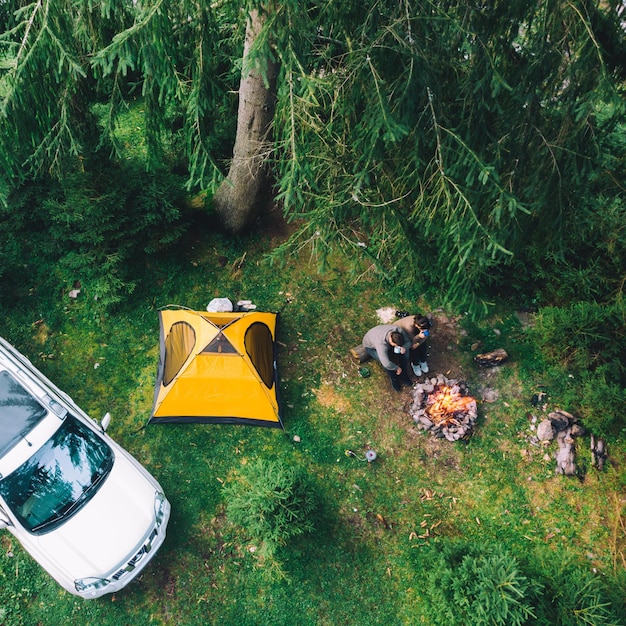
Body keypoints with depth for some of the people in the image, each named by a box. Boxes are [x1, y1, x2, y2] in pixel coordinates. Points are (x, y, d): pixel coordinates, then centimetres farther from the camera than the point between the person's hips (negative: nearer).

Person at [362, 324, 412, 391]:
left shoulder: (398, 331, -30)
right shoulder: (381, 343, -46)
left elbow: (408, 342, -14)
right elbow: (386, 364, -49)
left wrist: (404, 348, -36)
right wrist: (397, 368, -31)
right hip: (371, 347, -5)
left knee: (405, 351, -15)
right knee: (387, 360, -31)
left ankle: (403, 374, 6)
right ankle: (394, 379, -1)